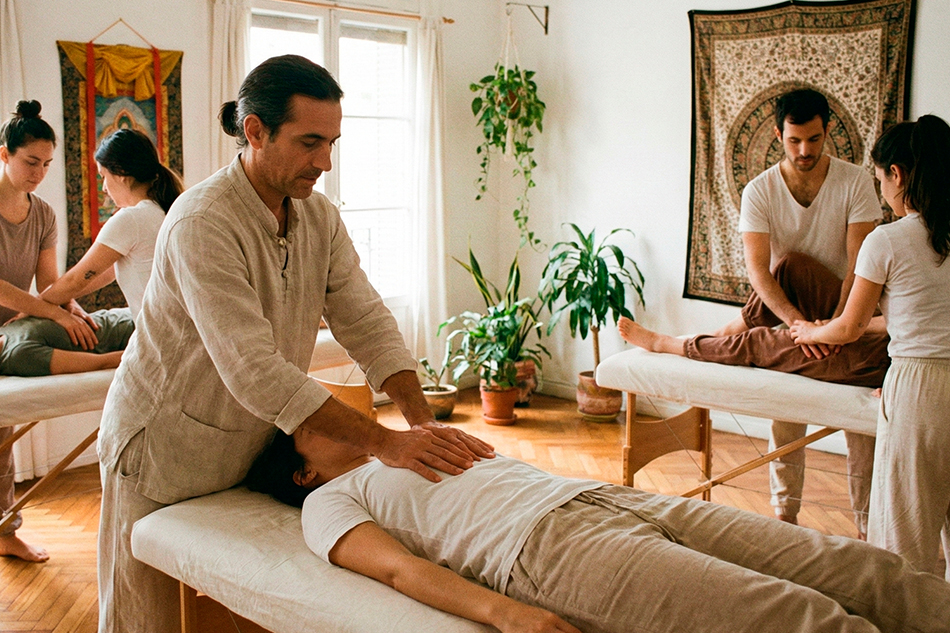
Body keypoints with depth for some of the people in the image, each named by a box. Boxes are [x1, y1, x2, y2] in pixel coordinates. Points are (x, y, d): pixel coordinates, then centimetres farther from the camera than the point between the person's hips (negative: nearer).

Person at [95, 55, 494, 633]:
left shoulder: (319, 216, -3)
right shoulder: (202, 223, -27)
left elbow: (366, 322, -7)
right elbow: (254, 372, -33)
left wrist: (423, 419, -22)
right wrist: (383, 441, -35)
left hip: (254, 449, 6)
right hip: (163, 451, -6)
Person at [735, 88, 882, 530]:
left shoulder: (856, 183, -12)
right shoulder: (759, 191, -11)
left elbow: (859, 263, -18)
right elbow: (758, 269, -21)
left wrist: (836, 323, -32)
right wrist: (798, 322, -35)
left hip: (846, 313, 0)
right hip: (784, 315, 1)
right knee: (785, 417, 5)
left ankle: (868, 523, 12)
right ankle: (786, 513, 20)